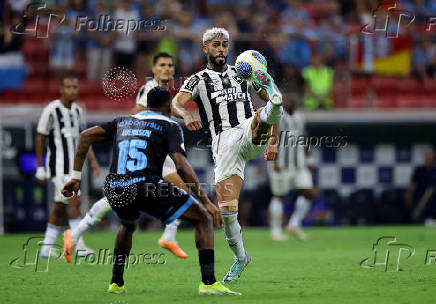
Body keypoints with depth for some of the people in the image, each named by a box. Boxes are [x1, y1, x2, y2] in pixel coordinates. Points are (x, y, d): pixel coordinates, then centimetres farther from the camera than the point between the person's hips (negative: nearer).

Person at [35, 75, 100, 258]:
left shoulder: (77, 111, 12)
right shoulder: (51, 110, -10)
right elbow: (40, 140, -5)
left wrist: (93, 161, 9)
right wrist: (40, 169, -5)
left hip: (72, 166, 7)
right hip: (58, 165, -7)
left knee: (60, 207, 9)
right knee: (75, 201, -16)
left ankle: (46, 248, 15)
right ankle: (79, 245, -15)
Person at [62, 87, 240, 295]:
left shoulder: (123, 122, 25)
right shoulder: (169, 126, 9)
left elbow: (86, 135, 17)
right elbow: (181, 165, -5)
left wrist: (76, 177, 18)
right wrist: (206, 202, -4)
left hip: (115, 190, 6)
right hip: (148, 189, -5)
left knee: (127, 225, 41)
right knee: (204, 218, 8)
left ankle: (116, 283, 34)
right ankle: (208, 282, -5)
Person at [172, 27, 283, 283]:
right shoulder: (198, 81, 15)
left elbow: (268, 97, 27)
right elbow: (176, 104, -5)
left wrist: (273, 142, 18)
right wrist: (186, 115, -31)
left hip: (251, 136, 1)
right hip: (224, 142, -1)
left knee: (262, 117, -35)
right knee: (226, 205, -8)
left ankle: (272, 111, -72)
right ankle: (240, 257, 10)